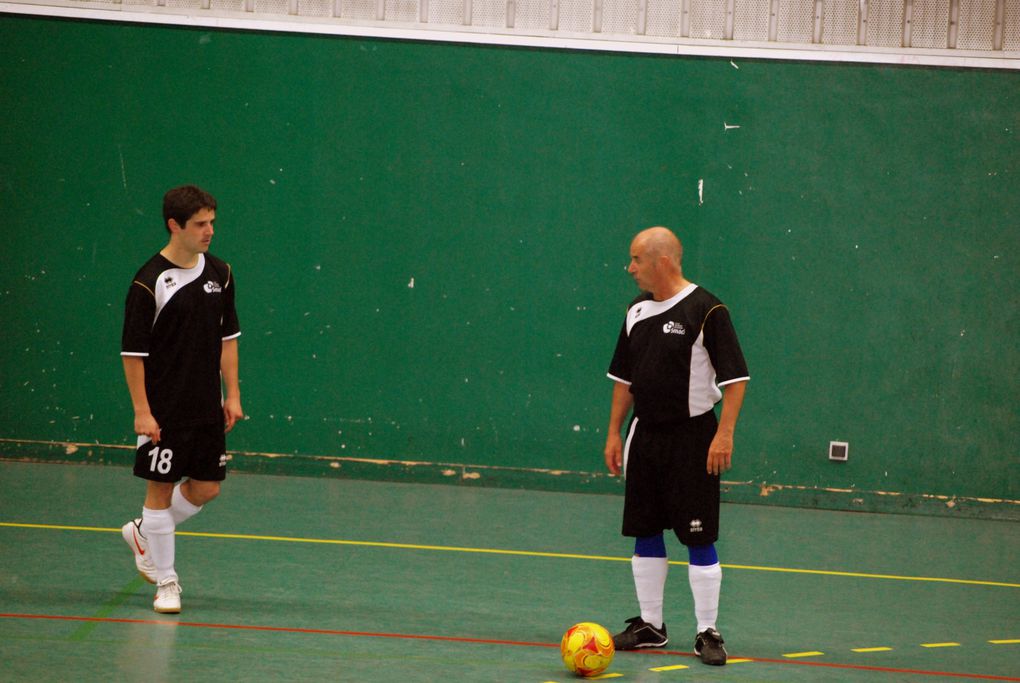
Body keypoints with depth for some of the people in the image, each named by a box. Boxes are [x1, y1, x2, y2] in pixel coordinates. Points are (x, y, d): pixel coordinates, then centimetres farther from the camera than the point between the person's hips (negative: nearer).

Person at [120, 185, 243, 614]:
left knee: (206, 488, 9)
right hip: (163, 412, -6)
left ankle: (143, 534, 33)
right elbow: (133, 352, -11)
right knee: (161, 489, 1)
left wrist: (232, 394, 8)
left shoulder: (219, 274, 4)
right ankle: (166, 582, 11)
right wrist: (142, 411, -14)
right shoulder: (149, 282, -13)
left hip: (207, 409, 6)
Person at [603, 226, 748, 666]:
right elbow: (624, 377, 16)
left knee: (699, 538, -3)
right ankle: (650, 626, 21)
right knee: (645, 534, 10)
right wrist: (614, 433, 12)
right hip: (645, 436, 7)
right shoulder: (637, 312, 8)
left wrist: (724, 434, -20)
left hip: (691, 438, -7)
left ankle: (708, 633, 4)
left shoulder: (706, 311, -13)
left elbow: (735, 377, -13)